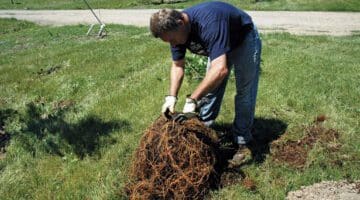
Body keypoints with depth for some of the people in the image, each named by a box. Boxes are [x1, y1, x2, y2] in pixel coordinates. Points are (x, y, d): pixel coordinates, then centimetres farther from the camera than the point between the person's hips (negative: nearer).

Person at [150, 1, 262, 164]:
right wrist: (172, 96, -22)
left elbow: (221, 69, -52)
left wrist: (192, 100, -51)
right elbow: (177, 65, -8)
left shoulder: (208, 23, -44)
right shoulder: (175, 29, -20)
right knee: (210, 87, 7)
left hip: (243, 40, -6)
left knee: (245, 92, -7)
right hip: (219, 44, 7)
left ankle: (242, 142, 4)